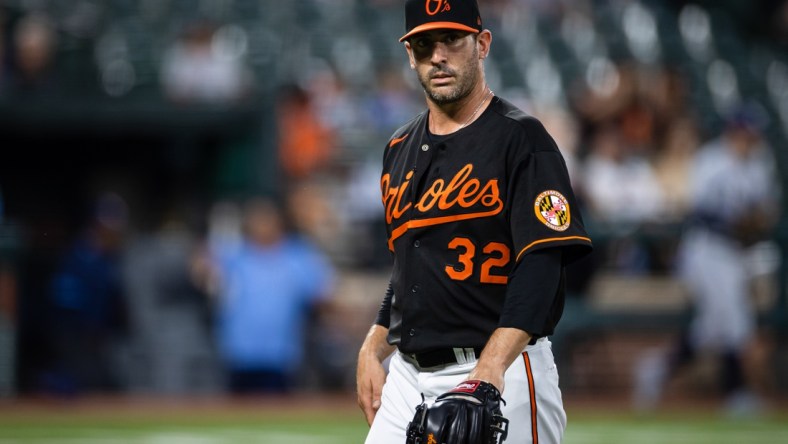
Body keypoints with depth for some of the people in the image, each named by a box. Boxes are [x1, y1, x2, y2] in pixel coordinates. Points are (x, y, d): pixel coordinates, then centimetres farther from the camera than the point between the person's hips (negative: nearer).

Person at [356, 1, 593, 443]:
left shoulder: (521, 139, -8)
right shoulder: (400, 149, 15)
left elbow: (541, 263, -18)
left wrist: (491, 366, -29)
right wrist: (373, 349, 13)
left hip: (502, 375, -6)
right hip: (409, 374, 7)